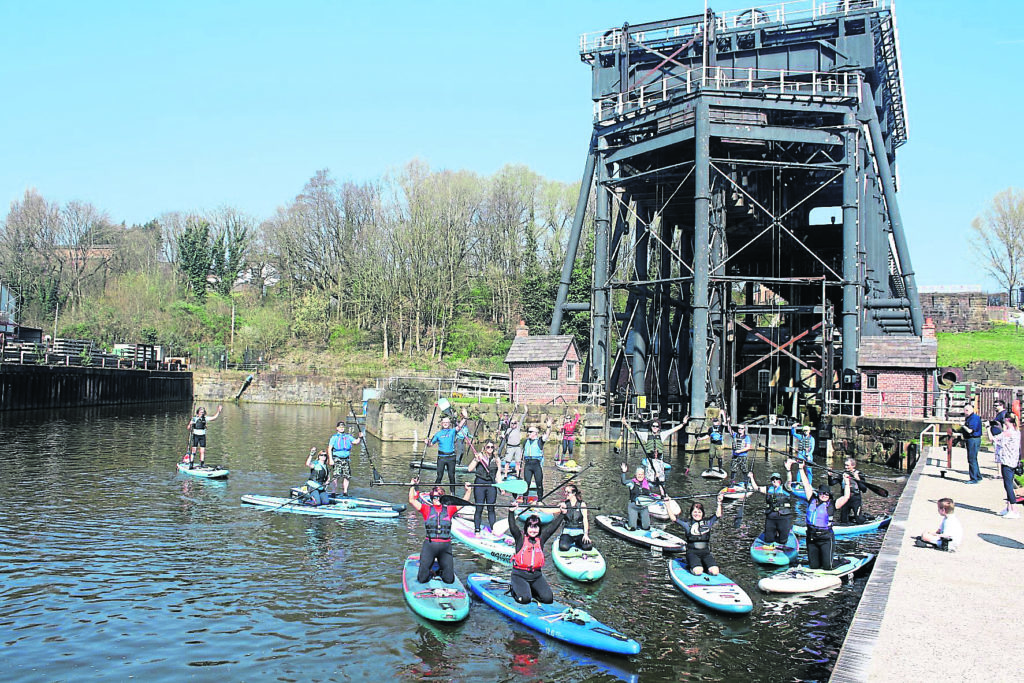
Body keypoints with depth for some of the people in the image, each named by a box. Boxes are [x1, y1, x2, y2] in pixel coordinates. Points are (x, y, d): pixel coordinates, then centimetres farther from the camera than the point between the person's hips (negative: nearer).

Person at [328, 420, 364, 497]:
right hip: (337, 459, -4)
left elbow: (356, 442, 8)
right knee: (336, 476, -11)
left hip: (346, 459, 4)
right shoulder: (334, 437, 3)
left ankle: (345, 492, 11)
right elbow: (329, 449, -1)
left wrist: (360, 438, -12)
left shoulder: (348, 437, 14)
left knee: (347, 476, 2)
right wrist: (331, 459, -10)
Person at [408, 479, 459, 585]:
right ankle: (428, 570, 32)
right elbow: (412, 501, 1)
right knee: (422, 579, -2)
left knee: (449, 580, 3)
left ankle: (441, 568, 34)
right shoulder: (426, 509, 8)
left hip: (445, 546, 1)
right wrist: (413, 487, 0)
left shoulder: (449, 510, 13)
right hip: (429, 545, -1)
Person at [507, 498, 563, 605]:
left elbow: (553, 527, 11)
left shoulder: (541, 539, 10)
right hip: (519, 575, -4)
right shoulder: (520, 538, 0)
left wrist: (562, 514, 4)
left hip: (537, 576, 4)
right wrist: (512, 512, -29)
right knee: (525, 599, -25)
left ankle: (532, 590, 17)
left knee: (548, 598, -12)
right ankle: (516, 590, 10)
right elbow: (512, 527, -15)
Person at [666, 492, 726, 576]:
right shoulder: (687, 524, 4)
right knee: (698, 572, -27)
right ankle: (691, 567, 7)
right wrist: (667, 505, -9)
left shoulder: (707, 523, 11)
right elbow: (674, 518, -4)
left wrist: (719, 502, -5)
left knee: (715, 572, -20)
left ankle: (704, 566, 11)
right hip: (692, 552, -3)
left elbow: (718, 515, 4)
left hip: (706, 552, 3)